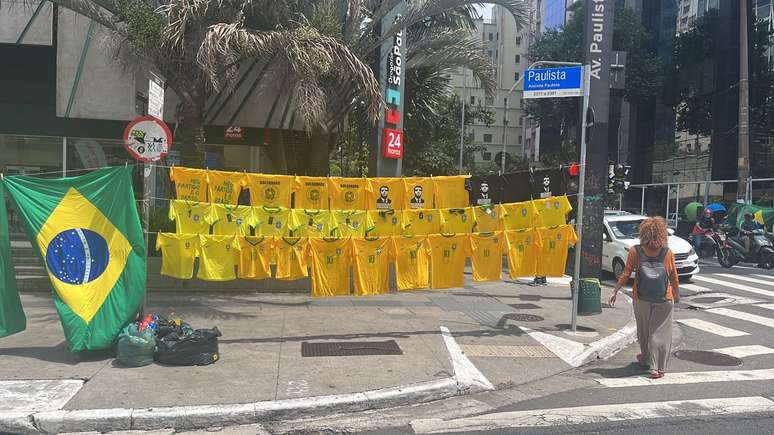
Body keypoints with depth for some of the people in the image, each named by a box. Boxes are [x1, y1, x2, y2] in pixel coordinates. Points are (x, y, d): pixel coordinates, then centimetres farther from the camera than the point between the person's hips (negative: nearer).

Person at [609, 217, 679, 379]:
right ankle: (657, 367, 0)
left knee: (644, 329, 19)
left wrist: (615, 291, -2)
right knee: (659, 331, 4)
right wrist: (677, 293, 17)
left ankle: (647, 358, 36)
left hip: (641, 299, 0)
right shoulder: (668, 252, -5)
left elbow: (625, 275, -8)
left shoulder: (635, 252, -7)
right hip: (664, 299, 0)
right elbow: (674, 276, 3)